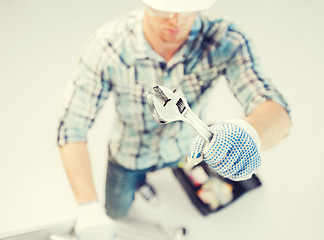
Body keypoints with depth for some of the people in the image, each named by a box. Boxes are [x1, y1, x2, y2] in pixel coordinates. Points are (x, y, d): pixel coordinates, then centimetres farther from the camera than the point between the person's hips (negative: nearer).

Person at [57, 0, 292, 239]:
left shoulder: (225, 42, -33)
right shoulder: (107, 45, -34)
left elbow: (278, 112, -40)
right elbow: (71, 127, -29)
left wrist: (248, 132, -64)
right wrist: (89, 207, -34)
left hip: (185, 150, 2)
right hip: (129, 155, -1)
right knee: (116, 212, 25)